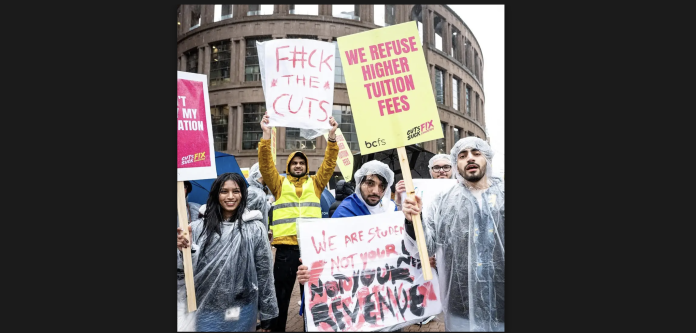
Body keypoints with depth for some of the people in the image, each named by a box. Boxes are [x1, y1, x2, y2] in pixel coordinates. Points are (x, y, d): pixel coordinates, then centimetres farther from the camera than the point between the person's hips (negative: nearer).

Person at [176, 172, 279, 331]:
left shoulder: (255, 229, -6)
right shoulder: (198, 228, -2)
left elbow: (264, 274, -2)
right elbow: (183, 271, -1)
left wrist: (267, 314, 2)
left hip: (242, 312, -1)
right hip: (206, 312, 1)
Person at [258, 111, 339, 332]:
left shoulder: (315, 183, 13)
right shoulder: (279, 184, 10)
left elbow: (329, 163, 2)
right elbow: (265, 164, -4)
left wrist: (332, 135, -9)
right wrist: (266, 135, -16)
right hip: (285, 247, -1)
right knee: (281, 295, 8)